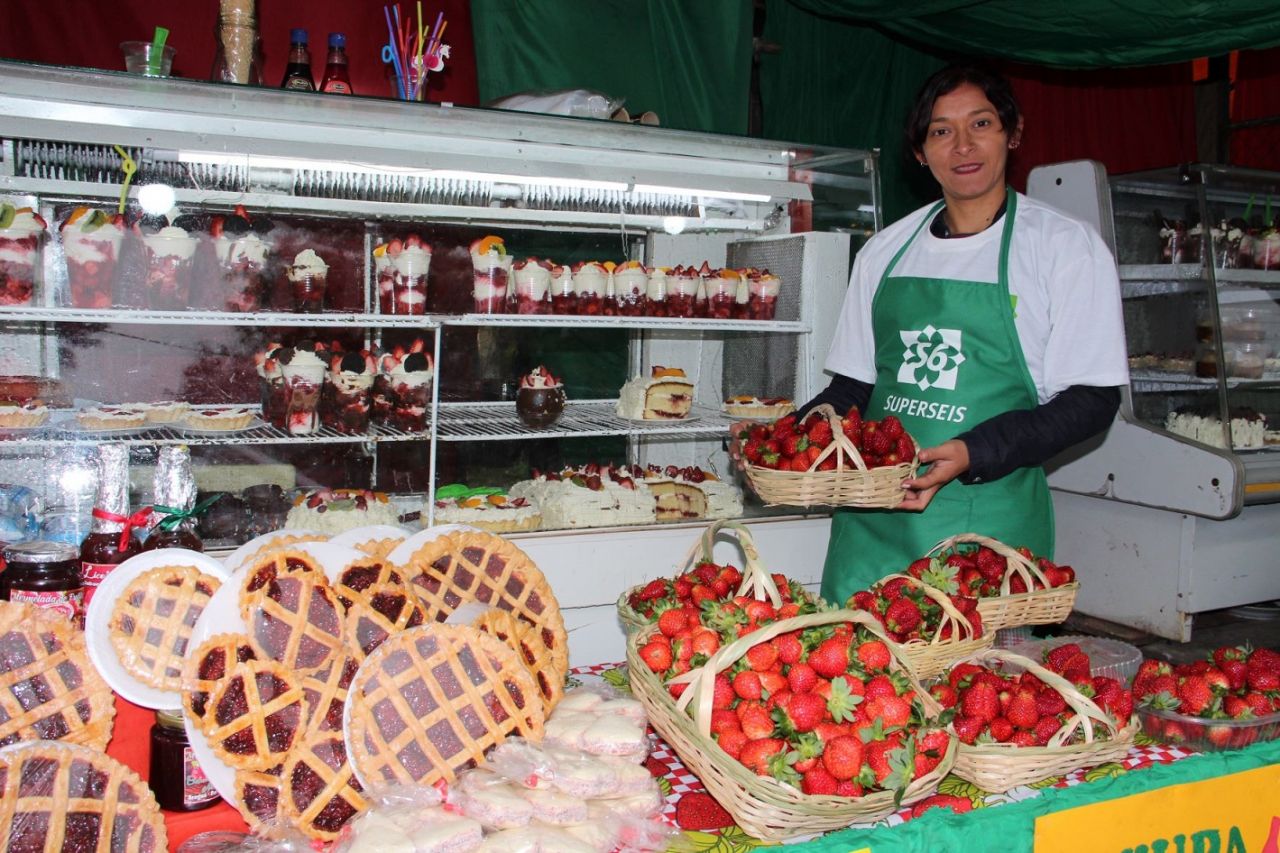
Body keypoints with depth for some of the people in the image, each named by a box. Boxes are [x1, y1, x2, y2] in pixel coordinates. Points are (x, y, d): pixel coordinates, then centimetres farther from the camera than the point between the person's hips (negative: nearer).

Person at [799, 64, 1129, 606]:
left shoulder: (1067, 246, -1)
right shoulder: (885, 250, 11)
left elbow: (1091, 400, -5)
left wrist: (974, 453, -19)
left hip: (985, 525, -3)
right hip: (871, 519, 4)